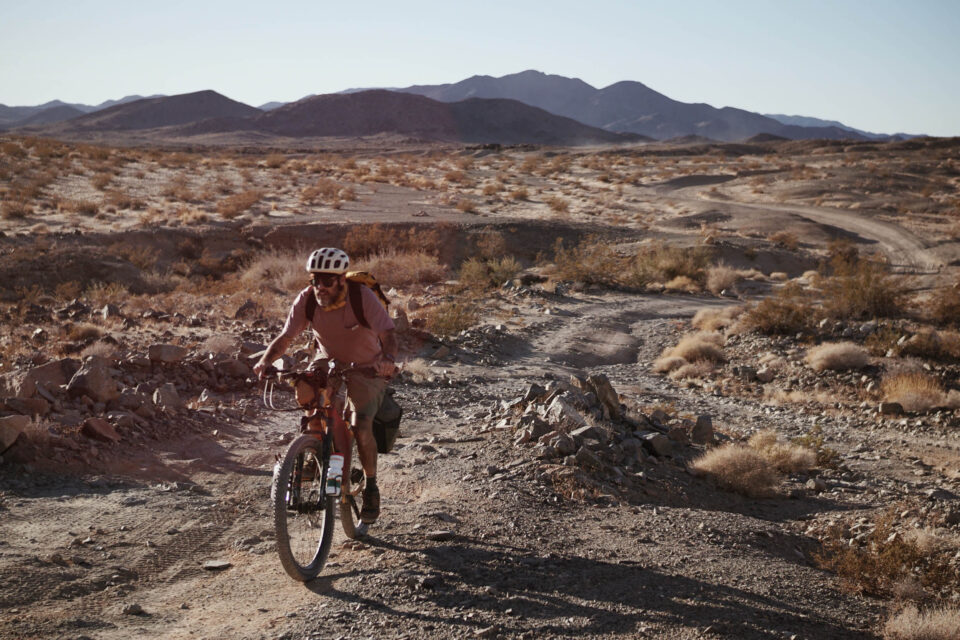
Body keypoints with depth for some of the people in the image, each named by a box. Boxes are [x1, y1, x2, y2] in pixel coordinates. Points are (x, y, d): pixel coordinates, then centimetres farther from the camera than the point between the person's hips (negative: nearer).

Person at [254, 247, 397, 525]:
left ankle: (371, 486, 4)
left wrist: (388, 359, -52)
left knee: (361, 427, -19)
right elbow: (285, 337, -17)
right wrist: (265, 361, -34)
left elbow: (388, 334, -31)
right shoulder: (307, 299, -18)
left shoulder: (363, 297, -26)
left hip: (366, 367, -4)